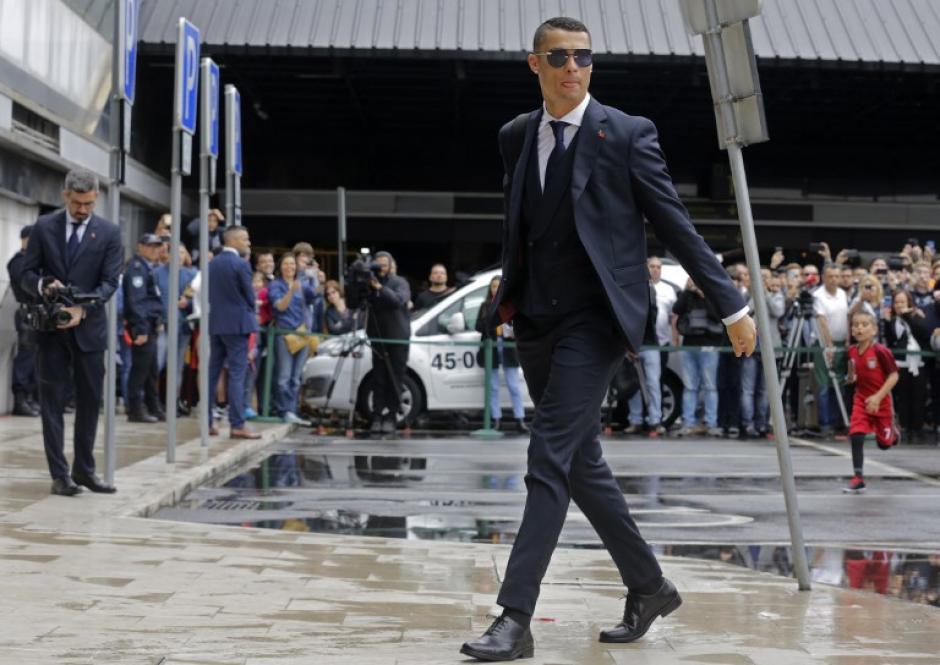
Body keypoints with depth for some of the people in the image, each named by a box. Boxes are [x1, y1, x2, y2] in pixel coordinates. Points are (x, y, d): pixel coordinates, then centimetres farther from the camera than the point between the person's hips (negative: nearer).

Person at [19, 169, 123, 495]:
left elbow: (109, 281, -5)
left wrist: (83, 308, -21)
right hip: (51, 326, 0)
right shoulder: (44, 227, 2)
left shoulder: (109, 233, 0)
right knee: (52, 401, 0)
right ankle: (59, 474, 3)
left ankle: (84, 469, 18)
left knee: (90, 400, 6)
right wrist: (44, 285, -19)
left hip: (89, 327, 1)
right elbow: (27, 274, 3)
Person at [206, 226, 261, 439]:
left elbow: (209, 294, 12)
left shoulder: (212, 264, 9)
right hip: (237, 324, -7)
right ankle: (238, 425, -6)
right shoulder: (241, 264, -12)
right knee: (237, 374, -6)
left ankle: (207, 422, 12)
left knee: (212, 372, 10)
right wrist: (251, 313, 12)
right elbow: (250, 296, -7)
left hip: (215, 323, 7)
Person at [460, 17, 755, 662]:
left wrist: (732, 305, -3)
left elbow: (676, 225, -3)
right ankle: (649, 587, 29)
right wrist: (507, 294, 15)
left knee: (550, 461, -13)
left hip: (595, 320, -6)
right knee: (581, 463, 12)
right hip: (536, 321, 6)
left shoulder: (628, 135, -5)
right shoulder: (516, 137, 10)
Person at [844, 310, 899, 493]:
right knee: (856, 436, -15)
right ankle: (858, 479, -10)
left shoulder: (880, 351, -21)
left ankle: (893, 431, 48)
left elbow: (894, 375, -19)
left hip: (881, 401, -3)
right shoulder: (852, 351, -4)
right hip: (861, 399, 3)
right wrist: (851, 377, 0)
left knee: (884, 442, 11)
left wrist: (878, 397, -24)